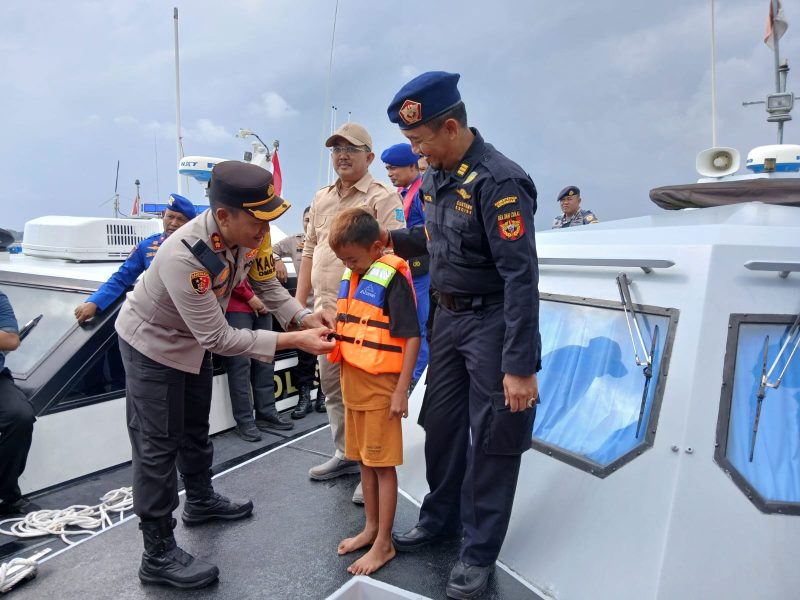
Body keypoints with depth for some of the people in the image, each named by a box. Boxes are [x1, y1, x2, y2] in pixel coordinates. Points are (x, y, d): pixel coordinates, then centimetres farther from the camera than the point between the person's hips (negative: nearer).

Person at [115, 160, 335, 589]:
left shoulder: (251, 234, -20)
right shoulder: (183, 256, -41)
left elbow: (266, 284, -3)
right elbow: (218, 338, -36)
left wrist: (304, 318, -18)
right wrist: (293, 341, -37)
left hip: (193, 339, 7)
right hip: (152, 343, -7)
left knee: (195, 428, 23)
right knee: (158, 445, -1)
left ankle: (200, 501, 46)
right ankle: (158, 555, 13)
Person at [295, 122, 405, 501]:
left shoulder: (384, 198, -6)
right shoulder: (321, 199, 17)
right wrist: (299, 302, 16)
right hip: (325, 309, 8)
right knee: (331, 383, 17)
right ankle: (345, 454, 34)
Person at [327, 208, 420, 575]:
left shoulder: (392, 277, -15)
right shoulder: (351, 276, 8)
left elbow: (412, 337, -17)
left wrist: (401, 391, -18)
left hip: (381, 384, -8)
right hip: (353, 381, 8)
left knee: (383, 463, 4)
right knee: (364, 460, 18)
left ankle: (384, 543, 18)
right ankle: (371, 528, 35)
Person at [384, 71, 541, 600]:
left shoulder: (498, 182, -21)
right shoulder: (435, 176, 6)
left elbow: (521, 276, -25)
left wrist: (521, 365, -26)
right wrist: (395, 238, 3)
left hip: (493, 322, -8)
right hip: (448, 316, 8)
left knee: (492, 439, 5)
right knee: (440, 424, 17)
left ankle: (479, 552, 22)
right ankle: (440, 519, 38)